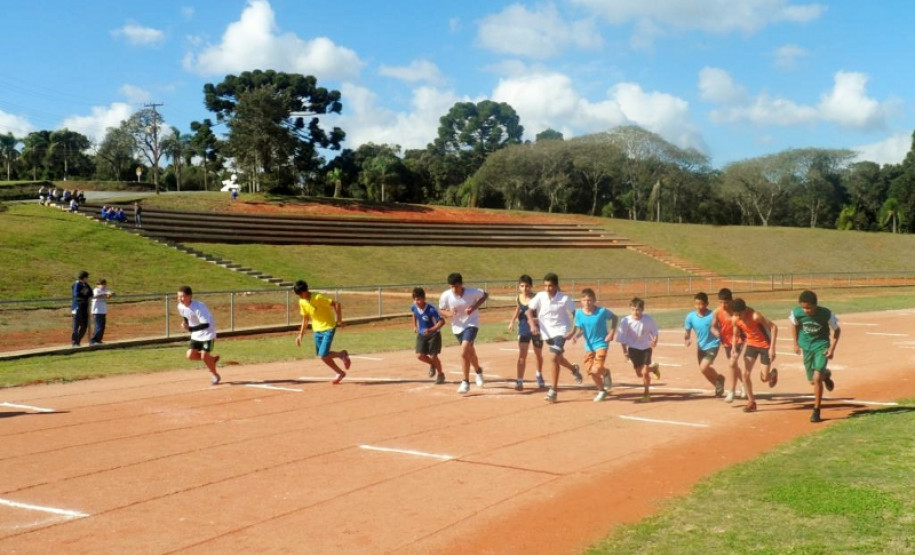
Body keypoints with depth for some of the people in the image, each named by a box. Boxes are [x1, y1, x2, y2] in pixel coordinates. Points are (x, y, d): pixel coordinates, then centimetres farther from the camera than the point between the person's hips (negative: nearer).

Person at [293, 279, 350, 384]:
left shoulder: (318, 298, -21)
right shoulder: (302, 302, 1)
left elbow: (336, 304, -22)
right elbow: (305, 318, 13)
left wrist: (339, 319, -26)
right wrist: (301, 334, 11)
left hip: (328, 328, -7)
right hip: (317, 330, 7)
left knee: (323, 355, -16)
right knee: (321, 355, 7)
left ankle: (342, 354, 13)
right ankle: (340, 373, 26)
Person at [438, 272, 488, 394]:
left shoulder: (472, 292, -22)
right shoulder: (445, 296, -17)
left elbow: (485, 295, -3)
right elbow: (441, 310, -1)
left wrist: (475, 307, -18)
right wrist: (449, 313, -24)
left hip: (471, 324, -4)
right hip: (457, 327, 4)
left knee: (464, 352, -21)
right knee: (469, 352, 23)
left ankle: (465, 382, -10)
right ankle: (478, 371, 53)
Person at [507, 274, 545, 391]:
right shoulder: (518, 298, -2)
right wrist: (512, 321, 10)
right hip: (523, 329, 2)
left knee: (538, 354, 17)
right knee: (522, 354, -10)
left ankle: (539, 376, 42)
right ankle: (519, 381, -10)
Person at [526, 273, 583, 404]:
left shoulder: (565, 299, -15)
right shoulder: (540, 296, -9)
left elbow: (576, 315, -8)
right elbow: (530, 310, -5)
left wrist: (573, 331, -18)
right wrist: (532, 324, -21)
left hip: (561, 331, -5)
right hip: (547, 332, 5)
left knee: (552, 357, -21)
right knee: (557, 358, 21)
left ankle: (553, 391, -14)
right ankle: (574, 369, 54)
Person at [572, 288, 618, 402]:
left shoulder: (602, 311, -16)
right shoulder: (579, 313, -9)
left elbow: (614, 317, 1)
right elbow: (579, 330, -2)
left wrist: (612, 332, -9)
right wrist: (576, 335, -24)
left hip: (601, 343, -4)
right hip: (589, 345, 4)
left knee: (596, 370, -17)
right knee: (590, 371, 10)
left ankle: (606, 372, 21)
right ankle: (602, 390, 36)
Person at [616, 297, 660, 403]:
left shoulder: (648, 319, -18)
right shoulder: (625, 321, -20)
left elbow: (654, 332, -3)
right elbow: (622, 337, -10)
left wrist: (655, 340, -22)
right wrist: (625, 350, -13)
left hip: (646, 348, -1)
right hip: (633, 348, 1)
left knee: (645, 372, -11)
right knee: (639, 373, 7)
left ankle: (646, 394, 11)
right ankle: (653, 367, 42)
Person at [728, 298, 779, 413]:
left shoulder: (755, 316, -31)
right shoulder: (734, 319, -12)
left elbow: (773, 327, -25)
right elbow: (736, 334, 7)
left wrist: (772, 348, -27)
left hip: (765, 345, -5)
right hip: (751, 344, 5)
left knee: (764, 378, -3)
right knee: (745, 374, -5)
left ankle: (773, 373, 34)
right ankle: (751, 402, 8)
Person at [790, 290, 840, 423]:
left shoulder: (826, 314, -25)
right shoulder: (796, 313, -19)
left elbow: (837, 330, -7)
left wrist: (832, 348, -13)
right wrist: (796, 343, 8)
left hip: (822, 346, -3)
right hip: (806, 347, 3)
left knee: (817, 378, -17)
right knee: (812, 381, 9)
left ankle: (816, 411, -2)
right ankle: (825, 375, 47)